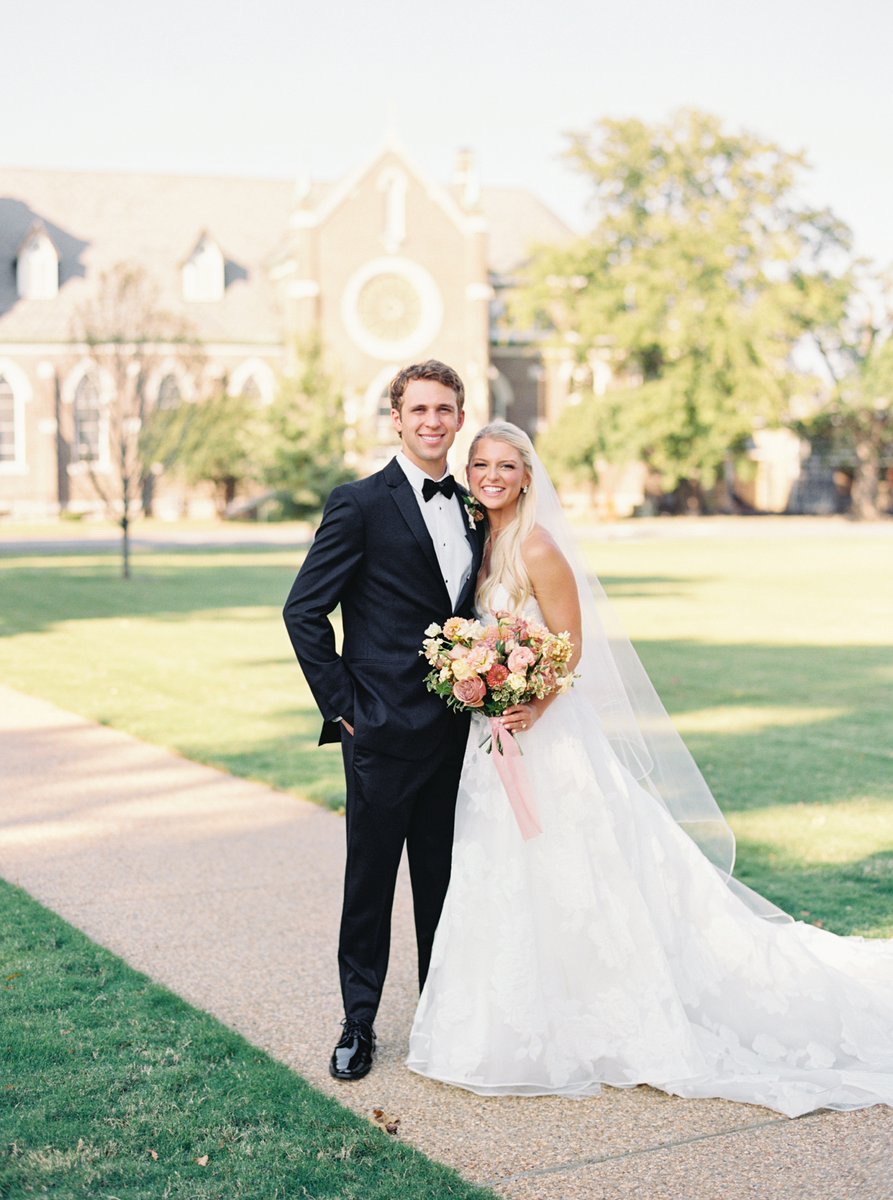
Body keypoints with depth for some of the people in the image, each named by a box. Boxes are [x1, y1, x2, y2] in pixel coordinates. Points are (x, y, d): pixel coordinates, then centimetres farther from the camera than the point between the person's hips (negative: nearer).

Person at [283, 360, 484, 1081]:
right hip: (384, 729, -5)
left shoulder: (470, 509, 11)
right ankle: (360, 1022, 17)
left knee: (443, 877, 14)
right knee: (370, 877, 4)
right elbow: (305, 609, -9)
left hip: (455, 728, 5)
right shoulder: (361, 504, -8)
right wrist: (339, 704, -10)